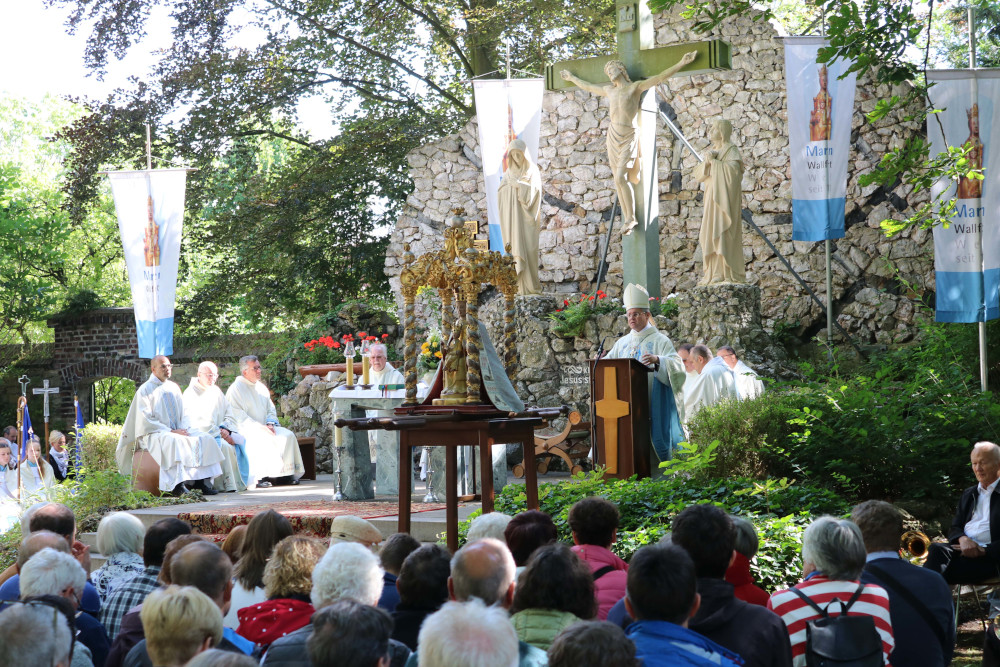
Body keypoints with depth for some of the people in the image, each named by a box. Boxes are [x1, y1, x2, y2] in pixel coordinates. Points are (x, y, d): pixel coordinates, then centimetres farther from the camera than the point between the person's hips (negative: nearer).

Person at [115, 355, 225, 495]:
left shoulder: (174, 387, 17)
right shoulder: (145, 390, -2)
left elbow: (183, 412, 18)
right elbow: (146, 420, -9)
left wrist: (183, 428, -5)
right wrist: (171, 431, -16)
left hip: (177, 430, 6)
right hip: (154, 434, -6)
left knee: (206, 439, -15)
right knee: (173, 441, -38)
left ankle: (202, 481, -22)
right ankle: (177, 485, -41)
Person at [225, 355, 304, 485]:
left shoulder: (261, 387, 17)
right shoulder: (235, 389, -5)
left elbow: (271, 410, 19)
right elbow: (238, 416, -13)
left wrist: (270, 423, -3)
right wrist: (258, 427, -20)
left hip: (264, 427, 7)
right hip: (245, 430, -7)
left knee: (288, 435, -16)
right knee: (269, 439, -31)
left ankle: (286, 473, -18)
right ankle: (271, 474, -24)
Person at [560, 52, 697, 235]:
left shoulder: (636, 87, -2)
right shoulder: (609, 90, 14)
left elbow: (660, 77, -8)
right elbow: (588, 86, 30)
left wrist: (682, 63, -15)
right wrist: (572, 78, 43)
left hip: (628, 137, -6)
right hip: (613, 136, 6)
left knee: (620, 177, -16)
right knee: (618, 180, 1)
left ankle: (631, 218, -8)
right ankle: (627, 219, 6)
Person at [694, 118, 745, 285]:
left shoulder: (731, 150, -6)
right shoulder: (712, 151, 18)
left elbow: (733, 169, -24)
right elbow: (698, 174, 10)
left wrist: (714, 162, -15)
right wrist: (706, 162, -9)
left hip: (725, 198, -8)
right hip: (712, 199, 8)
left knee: (723, 233, -11)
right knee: (711, 234, 4)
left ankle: (727, 273, -10)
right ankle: (714, 273, 6)